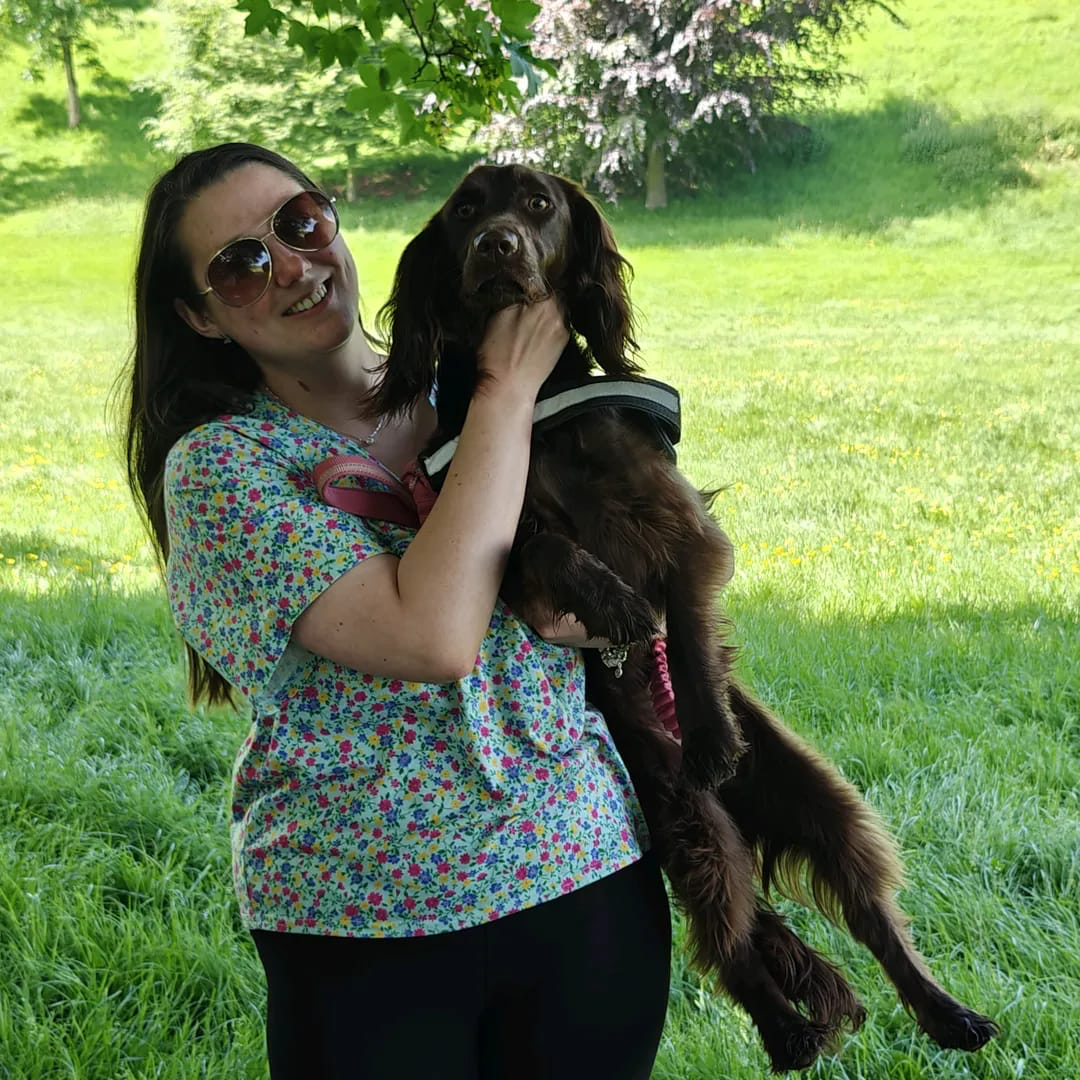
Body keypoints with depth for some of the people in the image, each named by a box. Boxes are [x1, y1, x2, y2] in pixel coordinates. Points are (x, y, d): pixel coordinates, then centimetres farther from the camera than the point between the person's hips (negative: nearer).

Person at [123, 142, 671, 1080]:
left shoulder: (463, 382, 1)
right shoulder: (217, 465, -12)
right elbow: (435, 640, -26)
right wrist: (507, 393, -19)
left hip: (589, 871, 4)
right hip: (368, 926, -4)